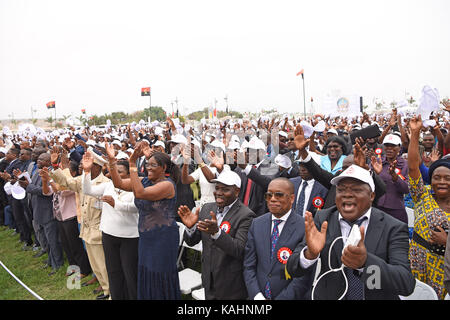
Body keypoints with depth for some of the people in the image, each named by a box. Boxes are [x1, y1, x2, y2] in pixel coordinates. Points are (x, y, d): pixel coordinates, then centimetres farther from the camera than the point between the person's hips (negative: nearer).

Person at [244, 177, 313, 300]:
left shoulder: (305, 228, -14)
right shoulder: (256, 224, 0)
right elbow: (249, 265, 0)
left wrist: (281, 298, -17)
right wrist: (257, 295, -11)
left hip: (288, 297, -3)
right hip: (257, 296, 3)